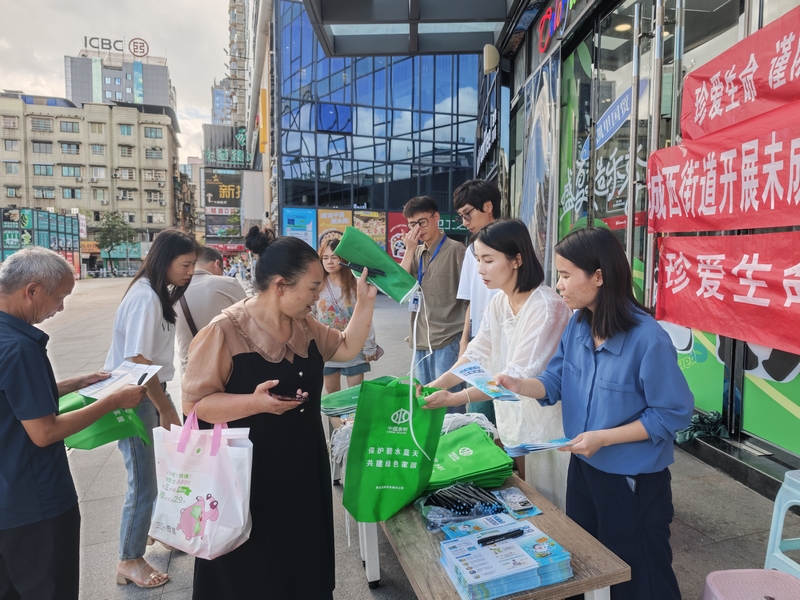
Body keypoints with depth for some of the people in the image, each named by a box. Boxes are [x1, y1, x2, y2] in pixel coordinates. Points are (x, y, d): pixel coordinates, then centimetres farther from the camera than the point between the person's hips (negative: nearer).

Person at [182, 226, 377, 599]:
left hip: (305, 471, 7)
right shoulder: (226, 331, -20)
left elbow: (347, 347, 14)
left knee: (303, 565, 18)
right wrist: (254, 402, -32)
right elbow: (194, 403, -18)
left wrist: (365, 301, 3)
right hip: (249, 480, -6)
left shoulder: (305, 327, 3)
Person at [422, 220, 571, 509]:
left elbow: (518, 376, -27)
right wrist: (435, 386, -14)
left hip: (547, 425, -7)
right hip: (513, 420, 7)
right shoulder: (499, 302, 3)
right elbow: (477, 354, 0)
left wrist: (454, 398, -32)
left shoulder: (547, 307, -23)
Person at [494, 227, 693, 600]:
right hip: (583, 468, 7)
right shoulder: (577, 325, -5)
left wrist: (603, 438, -24)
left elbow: (673, 414, -20)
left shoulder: (647, 338, -26)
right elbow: (555, 384, 2)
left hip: (634, 481, -6)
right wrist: (520, 385, -18)